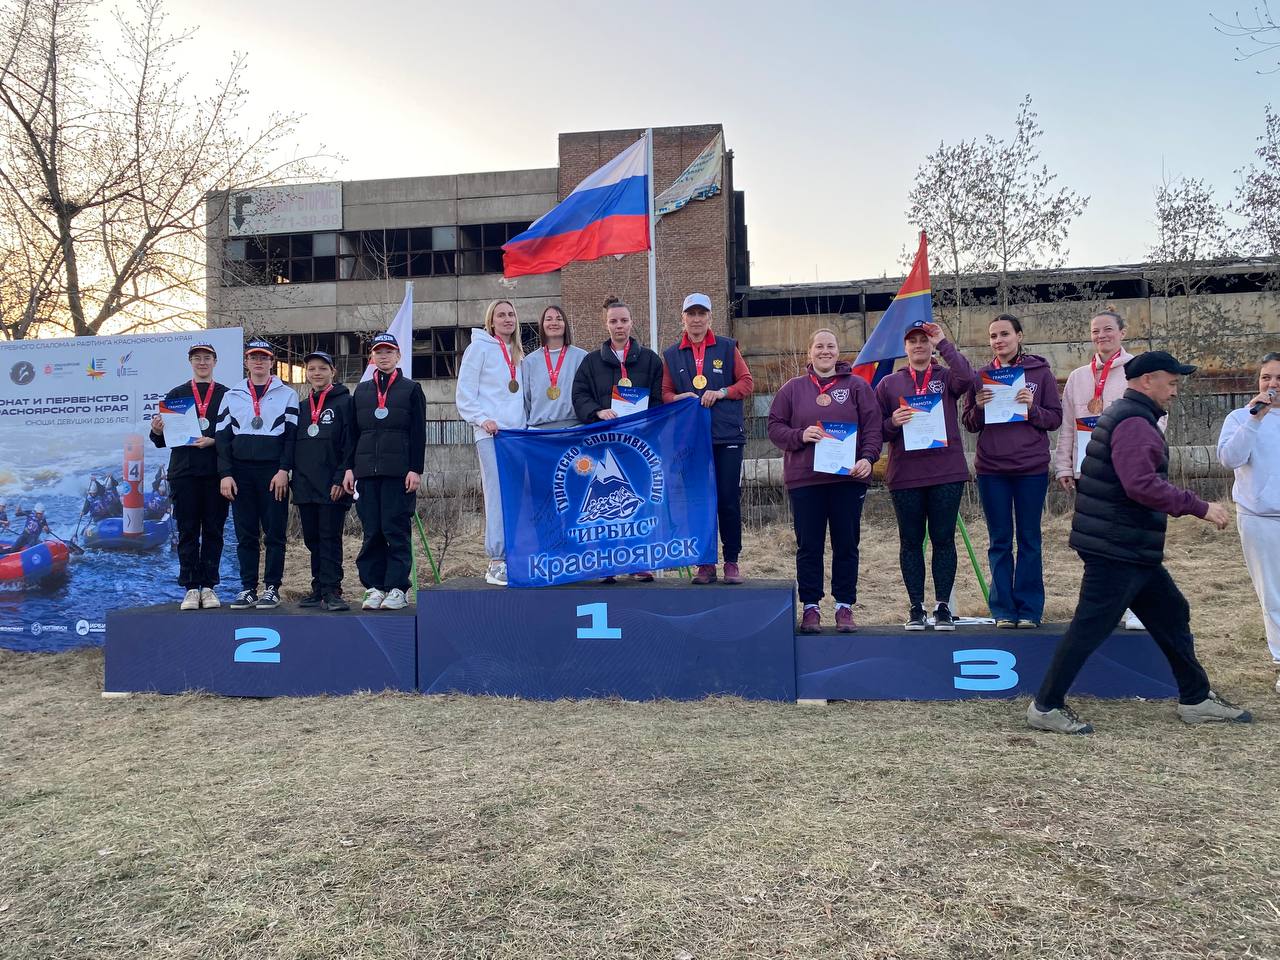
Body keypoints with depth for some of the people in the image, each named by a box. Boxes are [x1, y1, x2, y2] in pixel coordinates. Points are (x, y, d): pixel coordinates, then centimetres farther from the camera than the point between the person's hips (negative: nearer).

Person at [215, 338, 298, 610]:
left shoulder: (287, 394, 7)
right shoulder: (231, 395, 13)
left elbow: (292, 435, 1)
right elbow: (222, 437, 9)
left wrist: (284, 470, -9)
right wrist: (225, 474, -1)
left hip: (274, 473, -2)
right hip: (240, 473, 2)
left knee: (274, 533, -1)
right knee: (245, 534, 4)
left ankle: (272, 588, 5)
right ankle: (247, 588, 10)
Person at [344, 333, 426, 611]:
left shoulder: (411, 389, 6)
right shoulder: (361, 391, 17)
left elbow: (418, 434, 1)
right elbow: (352, 432, 16)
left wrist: (416, 469, -7)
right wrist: (349, 467, 7)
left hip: (399, 471, -3)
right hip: (366, 471, 4)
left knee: (397, 530, -3)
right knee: (371, 532, 4)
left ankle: (397, 589, 1)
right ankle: (374, 587, 9)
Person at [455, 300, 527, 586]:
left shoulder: (517, 353, 22)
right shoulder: (479, 347, 3)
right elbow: (464, 395, -2)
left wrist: (525, 425, 12)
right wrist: (482, 419, -14)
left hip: (517, 432, 6)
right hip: (491, 433, -6)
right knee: (498, 495, -12)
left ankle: (512, 559, 8)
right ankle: (496, 563, -12)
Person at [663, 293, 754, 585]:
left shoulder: (727, 348, 7)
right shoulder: (671, 355, 11)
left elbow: (747, 383, 6)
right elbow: (665, 393, 12)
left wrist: (721, 393, -11)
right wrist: (680, 399, -10)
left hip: (727, 436, -1)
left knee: (729, 500, -1)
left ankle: (732, 562, 9)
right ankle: (705, 564, 11)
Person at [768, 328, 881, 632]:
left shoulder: (857, 386, 8)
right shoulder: (793, 388, 10)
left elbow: (872, 426, 3)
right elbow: (775, 426, 8)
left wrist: (867, 458, -12)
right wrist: (800, 435, -10)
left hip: (848, 478, 0)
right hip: (804, 479, 1)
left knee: (846, 545, 5)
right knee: (809, 546, 4)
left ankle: (845, 607, 14)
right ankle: (810, 607, 12)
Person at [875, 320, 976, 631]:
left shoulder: (946, 377, 8)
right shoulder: (889, 384, 10)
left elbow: (967, 378, -17)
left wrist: (943, 343, -11)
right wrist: (892, 423, -11)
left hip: (947, 472, -1)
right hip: (905, 474, 1)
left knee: (943, 540, 3)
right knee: (911, 542, 5)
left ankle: (943, 608, 11)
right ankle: (916, 608, 13)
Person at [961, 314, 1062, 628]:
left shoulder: (1040, 372, 2)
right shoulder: (981, 376, 7)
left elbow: (1055, 419, 2)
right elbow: (969, 424, 8)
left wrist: (1033, 407, -16)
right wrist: (979, 407, -12)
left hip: (1032, 468, -1)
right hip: (991, 469, 2)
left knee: (1029, 540, 5)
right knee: (999, 541, 6)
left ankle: (1029, 609, 13)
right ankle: (1003, 610, 12)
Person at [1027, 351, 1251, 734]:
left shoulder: (1125, 416, 18)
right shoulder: (1134, 423, -17)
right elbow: (1142, 485, -29)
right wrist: (1199, 507, -23)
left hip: (1133, 550, 11)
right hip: (1116, 549, -11)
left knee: (1171, 615, 18)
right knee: (1091, 627, -6)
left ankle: (1195, 698, 30)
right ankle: (1046, 706, 2)